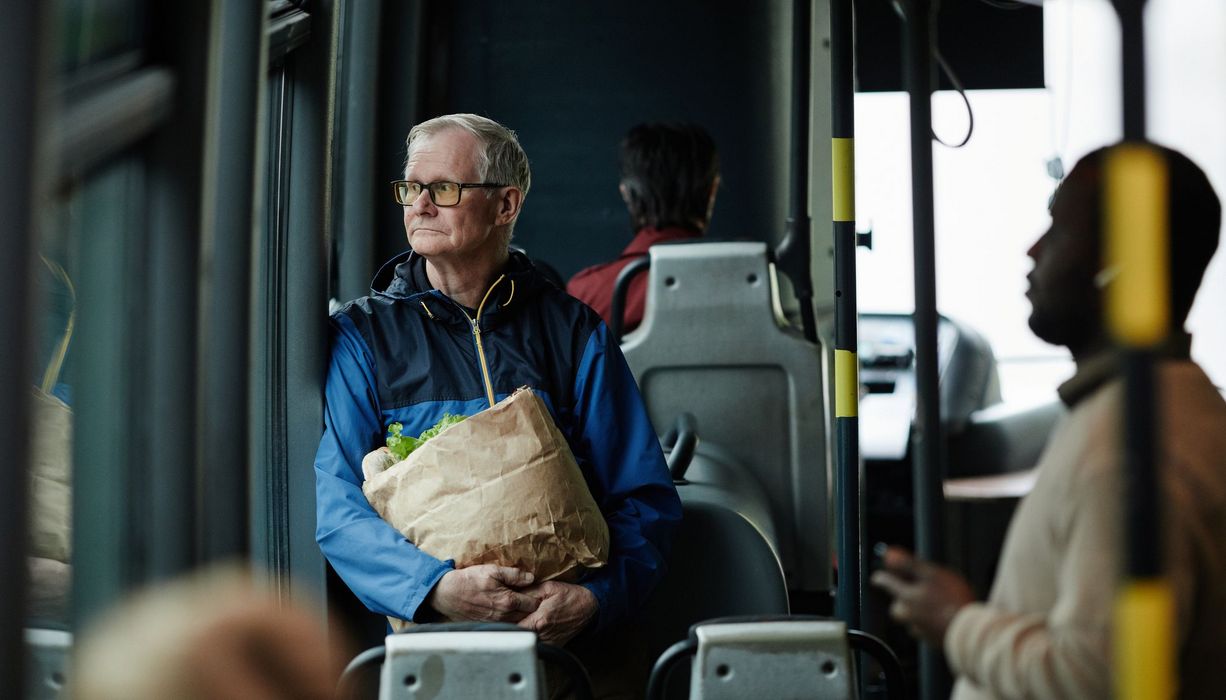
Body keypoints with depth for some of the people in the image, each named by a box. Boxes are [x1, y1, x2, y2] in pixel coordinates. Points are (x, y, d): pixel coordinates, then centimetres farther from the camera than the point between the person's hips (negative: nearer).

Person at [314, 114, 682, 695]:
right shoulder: (362, 336, 11)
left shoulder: (574, 331, 14)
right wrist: (436, 588, -19)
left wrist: (597, 598, -12)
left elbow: (645, 497, 8)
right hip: (426, 623, -1)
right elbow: (335, 503, -1)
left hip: (563, 625, 1)